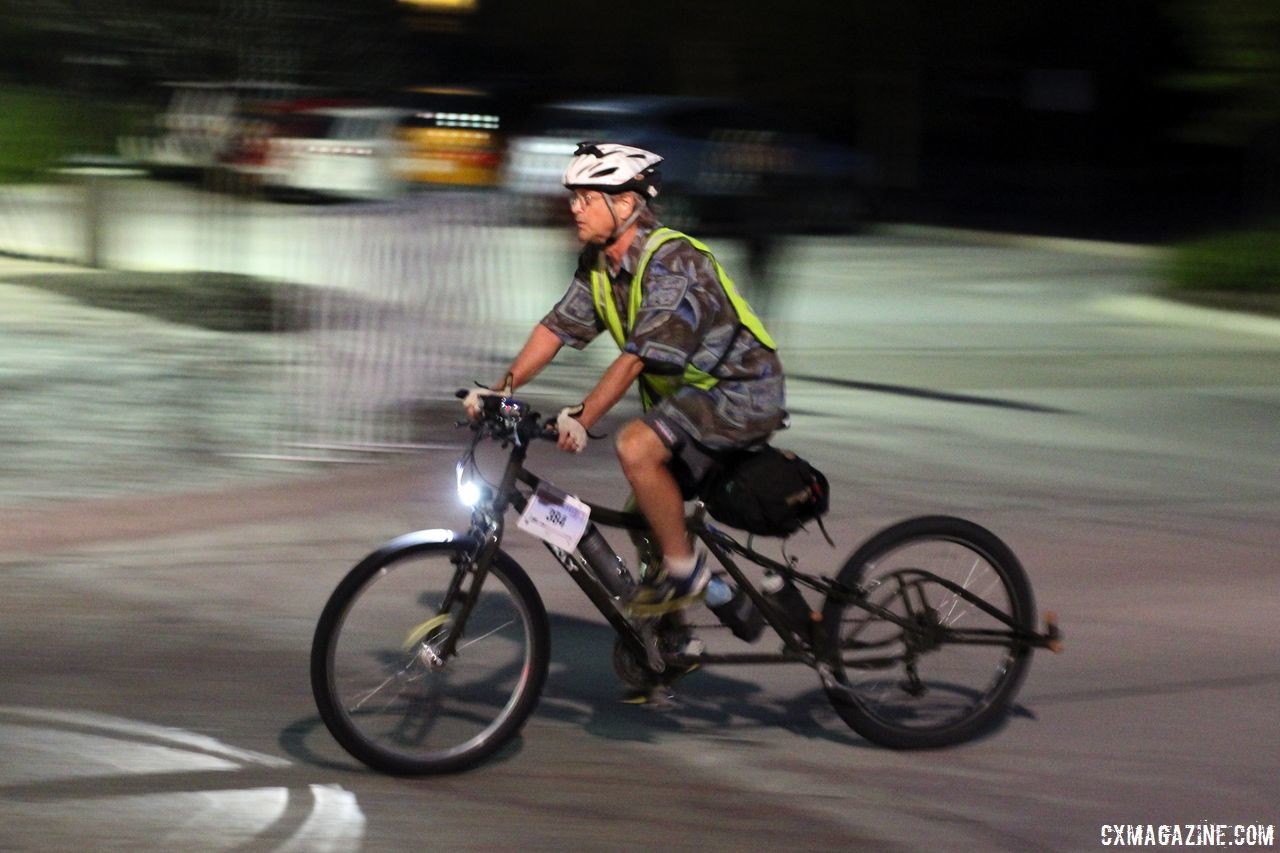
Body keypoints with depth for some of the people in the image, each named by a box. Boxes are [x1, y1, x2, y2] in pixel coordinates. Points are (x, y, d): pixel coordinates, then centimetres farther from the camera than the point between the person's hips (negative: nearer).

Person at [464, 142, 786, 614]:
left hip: (742, 392, -9)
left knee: (636, 447, -28)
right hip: (690, 393, 9)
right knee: (646, 518, 8)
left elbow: (639, 354, -30)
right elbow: (558, 326, 1)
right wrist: (500, 389, -10)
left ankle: (684, 570, -14)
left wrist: (582, 417, -34)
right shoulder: (597, 264, 3)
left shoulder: (671, 260, -24)